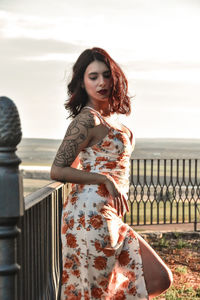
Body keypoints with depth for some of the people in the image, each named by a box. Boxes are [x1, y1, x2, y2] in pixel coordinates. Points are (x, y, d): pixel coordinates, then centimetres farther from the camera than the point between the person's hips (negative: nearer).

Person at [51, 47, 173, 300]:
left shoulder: (107, 117, 14)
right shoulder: (88, 119, -12)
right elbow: (57, 170, -16)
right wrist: (105, 180, -19)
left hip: (109, 217, 9)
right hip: (92, 214, -9)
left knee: (159, 280, 9)